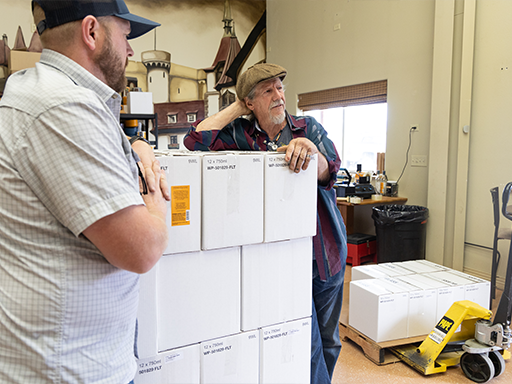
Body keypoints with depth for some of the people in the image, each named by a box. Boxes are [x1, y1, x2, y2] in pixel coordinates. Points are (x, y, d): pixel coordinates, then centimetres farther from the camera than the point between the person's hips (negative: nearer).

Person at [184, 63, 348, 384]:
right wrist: (235, 109, -7)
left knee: (329, 340, 18)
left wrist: (309, 149, -29)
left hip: (326, 250, 4)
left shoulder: (309, 127, 5)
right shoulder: (240, 135, -2)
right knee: (307, 344, -1)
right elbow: (195, 141, -16)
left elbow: (330, 172, -8)